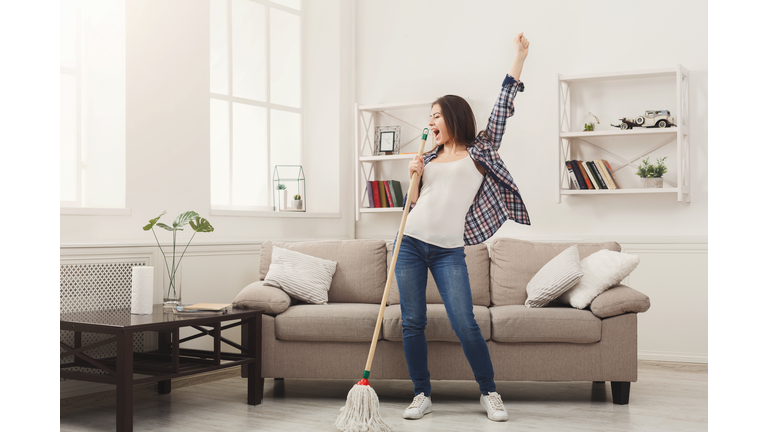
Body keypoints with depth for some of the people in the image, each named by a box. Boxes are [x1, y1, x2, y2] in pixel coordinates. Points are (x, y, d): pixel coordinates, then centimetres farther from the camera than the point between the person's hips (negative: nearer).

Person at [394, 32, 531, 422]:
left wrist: (518, 60, -1)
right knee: (412, 323, 2)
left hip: (449, 251, -4)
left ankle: (490, 394, 6)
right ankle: (422, 395, 13)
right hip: (411, 243, 4)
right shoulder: (428, 159, 17)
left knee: (465, 324, -10)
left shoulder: (479, 152, 7)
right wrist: (412, 178, 3)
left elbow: (502, 110, 1)